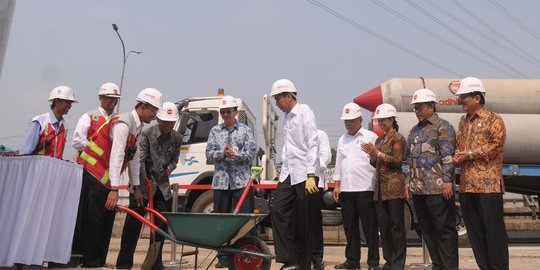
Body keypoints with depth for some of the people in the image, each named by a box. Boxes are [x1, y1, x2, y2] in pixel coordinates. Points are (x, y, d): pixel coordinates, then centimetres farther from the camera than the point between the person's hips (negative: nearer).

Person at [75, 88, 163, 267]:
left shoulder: (138, 127, 9)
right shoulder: (123, 124, -21)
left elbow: (134, 158, 12)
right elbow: (116, 157, -29)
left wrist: (136, 187, 13)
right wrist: (114, 189, -34)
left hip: (105, 178, 10)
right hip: (93, 174, -9)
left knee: (107, 221, 10)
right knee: (94, 222, -5)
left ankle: (99, 262, 18)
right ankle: (90, 263, 3)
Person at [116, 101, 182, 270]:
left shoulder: (177, 138, 3)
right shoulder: (147, 134, -10)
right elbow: (140, 160, -15)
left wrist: (170, 168, -10)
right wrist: (146, 180, -25)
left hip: (163, 186, 5)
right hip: (143, 184, -4)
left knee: (162, 226, 8)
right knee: (133, 224, 0)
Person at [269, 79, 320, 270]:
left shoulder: (304, 112, -6)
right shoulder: (287, 117, 15)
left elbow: (313, 145, -13)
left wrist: (311, 175, -19)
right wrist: (283, 171, 12)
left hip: (305, 175, -7)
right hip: (288, 174, 7)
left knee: (306, 222, 1)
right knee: (278, 211, -2)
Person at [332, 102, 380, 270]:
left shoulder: (371, 137, 1)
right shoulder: (342, 140, 17)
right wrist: (337, 185, 14)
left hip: (365, 189, -5)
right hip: (346, 189, 5)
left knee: (370, 227, 1)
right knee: (350, 227, 10)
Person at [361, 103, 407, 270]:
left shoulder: (398, 138, -2)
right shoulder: (379, 140, 19)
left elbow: (397, 161, -11)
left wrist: (378, 153, -16)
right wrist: (372, 155, 0)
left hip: (394, 187, -7)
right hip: (381, 187, 7)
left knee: (396, 225, -4)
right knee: (383, 225, 7)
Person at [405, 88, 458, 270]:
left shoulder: (442, 126, -3)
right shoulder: (415, 130, 19)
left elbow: (448, 155, -12)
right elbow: (409, 157, 21)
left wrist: (447, 180, -18)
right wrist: (408, 180, 14)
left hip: (437, 188, -8)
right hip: (418, 189, 8)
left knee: (444, 229, -1)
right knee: (427, 229, 13)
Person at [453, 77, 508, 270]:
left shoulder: (493, 119, 0)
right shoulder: (463, 122, 19)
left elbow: (497, 144, -11)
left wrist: (470, 154, -13)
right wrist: (458, 155, -1)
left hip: (488, 183, -7)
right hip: (467, 185, 7)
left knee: (494, 229, -2)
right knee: (474, 230, 10)